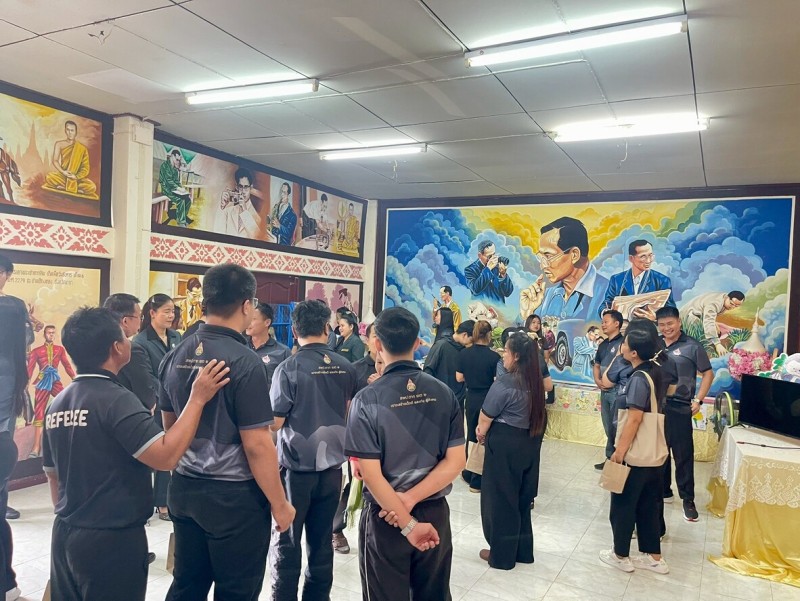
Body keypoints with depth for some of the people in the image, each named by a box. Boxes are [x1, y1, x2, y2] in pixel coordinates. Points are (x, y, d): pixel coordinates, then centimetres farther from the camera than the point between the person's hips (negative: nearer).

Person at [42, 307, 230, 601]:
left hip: (65, 535, 8)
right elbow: (165, 456, -30)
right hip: (112, 540, -8)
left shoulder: (57, 403, 5)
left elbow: (53, 476, 14)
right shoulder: (116, 399, -21)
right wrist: (198, 399, -25)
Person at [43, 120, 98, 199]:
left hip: (78, 178, -1)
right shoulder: (59, 144, 5)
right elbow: (55, 160, -2)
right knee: (49, 177, -33)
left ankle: (62, 188, -14)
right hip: (63, 176, 1)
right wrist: (63, 171, -20)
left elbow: (86, 167, -3)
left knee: (92, 187, -31)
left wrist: (76, 177, -20)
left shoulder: (82, 148, 2)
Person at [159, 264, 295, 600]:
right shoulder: (245, 362, -20)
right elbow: (256, 446, -21)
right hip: (234, 495, -7)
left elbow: (169, 426, 14)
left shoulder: (175, 356, 2)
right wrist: (279, 503, -10)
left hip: (184, 489, 7)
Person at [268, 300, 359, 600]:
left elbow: (274, 423, -14)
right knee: (321, 540, 16)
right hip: (331, 466, 4)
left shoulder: (289, 369, -15)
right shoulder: (347, 368, -2)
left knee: (287, 541, 11)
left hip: (296, 467, -4)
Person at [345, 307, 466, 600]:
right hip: (435, 513, 3)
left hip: (385, 517, -3)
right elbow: (455, 462, -8)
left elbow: (371, 474, -19)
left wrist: (408, 524, -15)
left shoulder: (368, 399, -16)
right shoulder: (444, 393, -5)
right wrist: (411, 499, -13)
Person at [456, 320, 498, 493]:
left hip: (471, 399, 4)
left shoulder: (464, 354, -5)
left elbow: (459, 378, 2)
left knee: (472, 435, 21)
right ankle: (477, 481, 14)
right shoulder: (493, 357, -16)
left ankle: (468, 473, 32)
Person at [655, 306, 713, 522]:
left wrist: (698, 400, -7)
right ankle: (663, 491, 28)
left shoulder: (692, 347, -3)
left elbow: (708, 374, 0)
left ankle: (688, 499, 10)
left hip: (679, 408, -4)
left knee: (683, 454, 0)